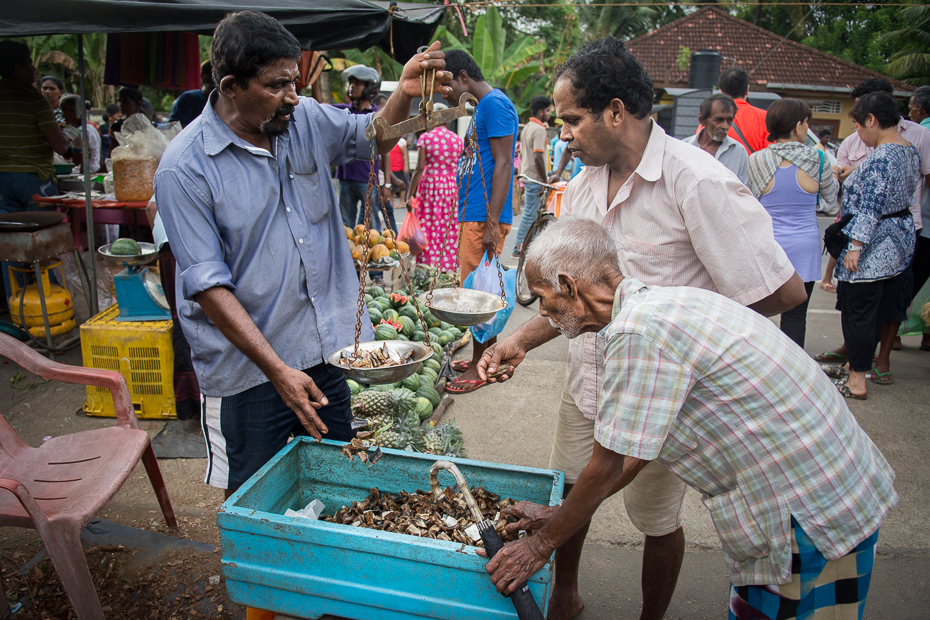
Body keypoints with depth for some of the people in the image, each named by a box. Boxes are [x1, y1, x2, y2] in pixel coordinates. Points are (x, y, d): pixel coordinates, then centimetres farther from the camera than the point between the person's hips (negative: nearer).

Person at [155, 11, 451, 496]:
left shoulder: (305, 119, 0)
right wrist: (277, 369, -23)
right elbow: (208, 285, -18)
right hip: (248, 371, -4)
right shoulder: (184, 168, -16)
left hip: (330, 347, 5)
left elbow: (372, 138, 15)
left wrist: (404, 94, -8)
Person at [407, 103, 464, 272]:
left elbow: (419, 168, -10)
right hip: (452, 187, 3)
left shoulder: (425, 138, -4)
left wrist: (410, 195, -8)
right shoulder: (457, 139, 6)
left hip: (430, 184, -3)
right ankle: (448, 267, 9)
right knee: (451, 229, 7)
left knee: (429, 228, 2)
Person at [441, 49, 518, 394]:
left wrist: (492, 222, -22)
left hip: (485, 219, -10)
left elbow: (503, 165, -18)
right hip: (473, 216, 10)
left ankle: (481, 368, 7)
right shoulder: (483, 107, 20)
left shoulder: (495, 104, -11)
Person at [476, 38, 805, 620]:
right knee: (567, 497, 20)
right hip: (588, 379, 6)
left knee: (657, 520, 15)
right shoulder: (584, 184, 2)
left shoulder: (698, 182, -22)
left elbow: (784, 291, -21)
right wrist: (520, 341, 0)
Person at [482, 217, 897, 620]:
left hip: (815, 519, -9)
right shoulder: (656, 304, 5)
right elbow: (637, 453, 10)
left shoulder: (638, 332, -26)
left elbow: (608, 467, -18)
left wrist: (541, 545, -3)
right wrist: (559, 514, 14)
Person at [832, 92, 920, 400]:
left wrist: (855, 246, -23)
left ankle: (857, 381, 5)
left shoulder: (881, 157, -21)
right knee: (878, 308, 18)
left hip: (872, 247, -10)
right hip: (899, 242, 10)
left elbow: (871, 208, -25)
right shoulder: (911, 150, 9)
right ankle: (860, 362, 32)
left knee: (857, 311, -2)